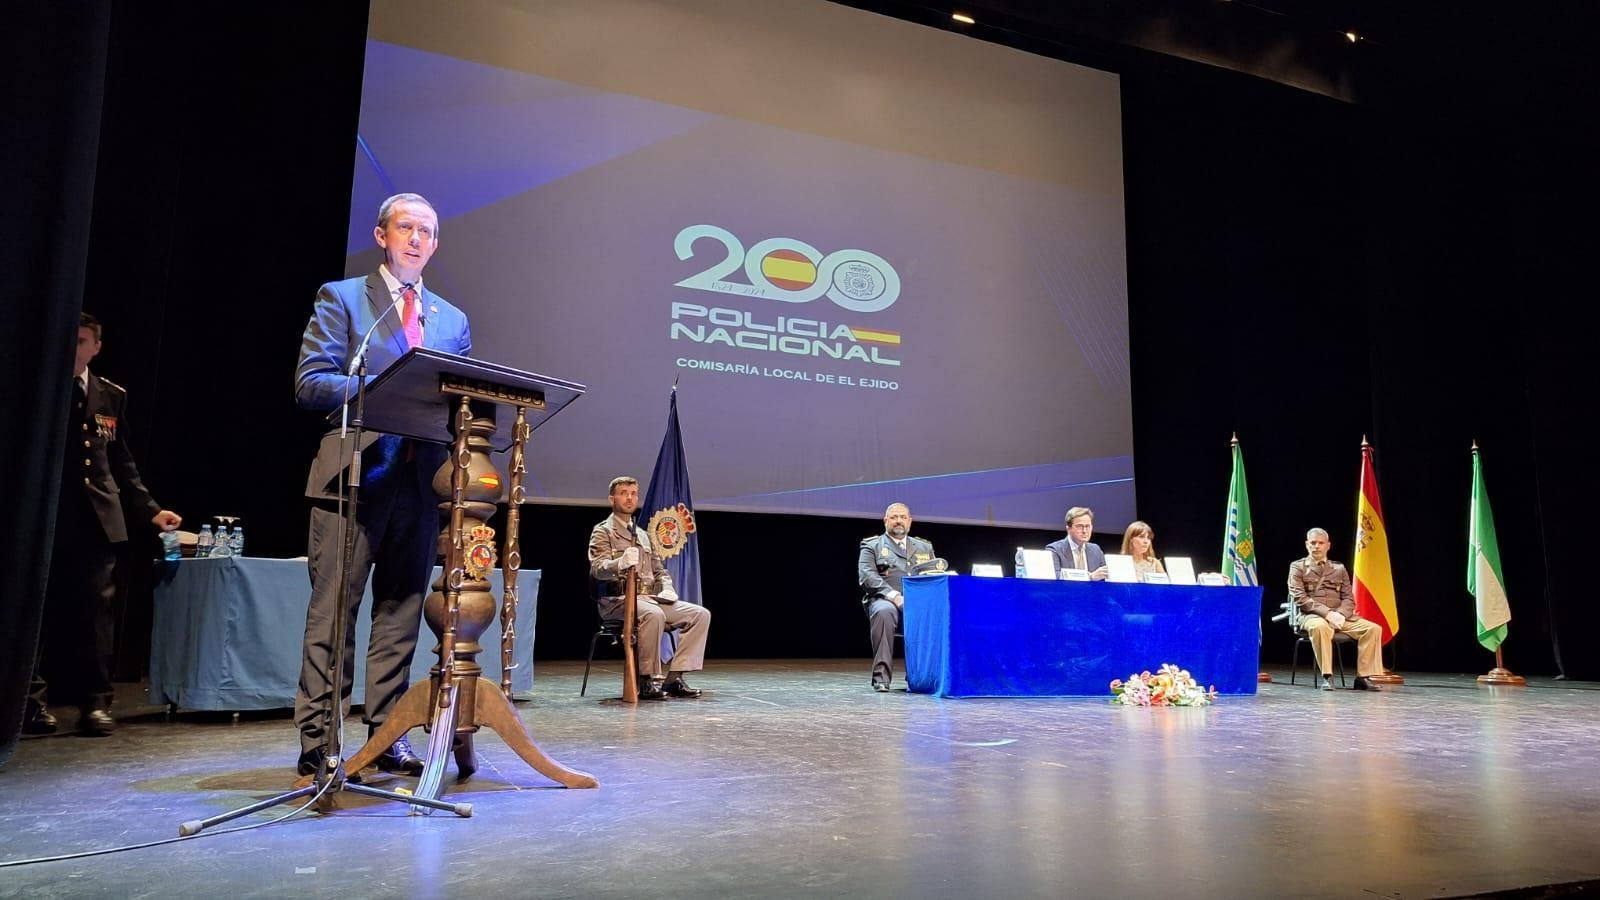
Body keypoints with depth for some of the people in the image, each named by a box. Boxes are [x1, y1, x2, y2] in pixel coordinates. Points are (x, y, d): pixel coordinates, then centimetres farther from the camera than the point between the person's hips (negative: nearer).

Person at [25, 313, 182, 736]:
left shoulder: (111, 396, 11)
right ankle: (33, 702, 14)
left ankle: (95, 702, 8)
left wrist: (151, 510, 6)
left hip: (97, 520, 2)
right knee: (36, 613, 3)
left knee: (97, 613, 2)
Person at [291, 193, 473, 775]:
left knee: (401, 613, 7)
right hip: (354, 476, -4)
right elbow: (310, 382, -4)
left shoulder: (452, 320, 19)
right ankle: (316, 741, 4)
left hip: (421, 482, 4)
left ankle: (387, 736, 14)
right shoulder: (341, 298, 6)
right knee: (332, 613, -2)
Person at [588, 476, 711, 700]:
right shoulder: (603, 531, 2)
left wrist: (667, 588, 5)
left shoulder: (642, 535, 24)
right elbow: (597, 568, -14)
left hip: (649, 597, 7)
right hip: (617, 600, -7)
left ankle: (674, 677, -13)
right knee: (653, 614, -38)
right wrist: (621, 563, -36)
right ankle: (647, 681, -25)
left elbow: (658, 569, 27)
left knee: (700, 614, -11)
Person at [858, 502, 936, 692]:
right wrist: (894, 596, -18)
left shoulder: (925, 547, 25)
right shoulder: (872, 546, 13)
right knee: (884, 611, -39)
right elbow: (867, 576, -3)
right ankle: (881, 676, -31)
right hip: (885, 600, -2)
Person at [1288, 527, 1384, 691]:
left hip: (1339, 616, 5)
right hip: (1311, 616, -5)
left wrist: (1341, 614, -11)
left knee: (1373, 628, -18)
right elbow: (1299, 598, -6)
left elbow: (1349, 598, 12)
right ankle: (1327, 677, -32)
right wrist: (1326, 613, -18)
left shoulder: (1339, 568, 20)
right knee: (1319, 626, -40)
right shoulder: (1298, 567, 7)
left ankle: (1362, 677, -14)